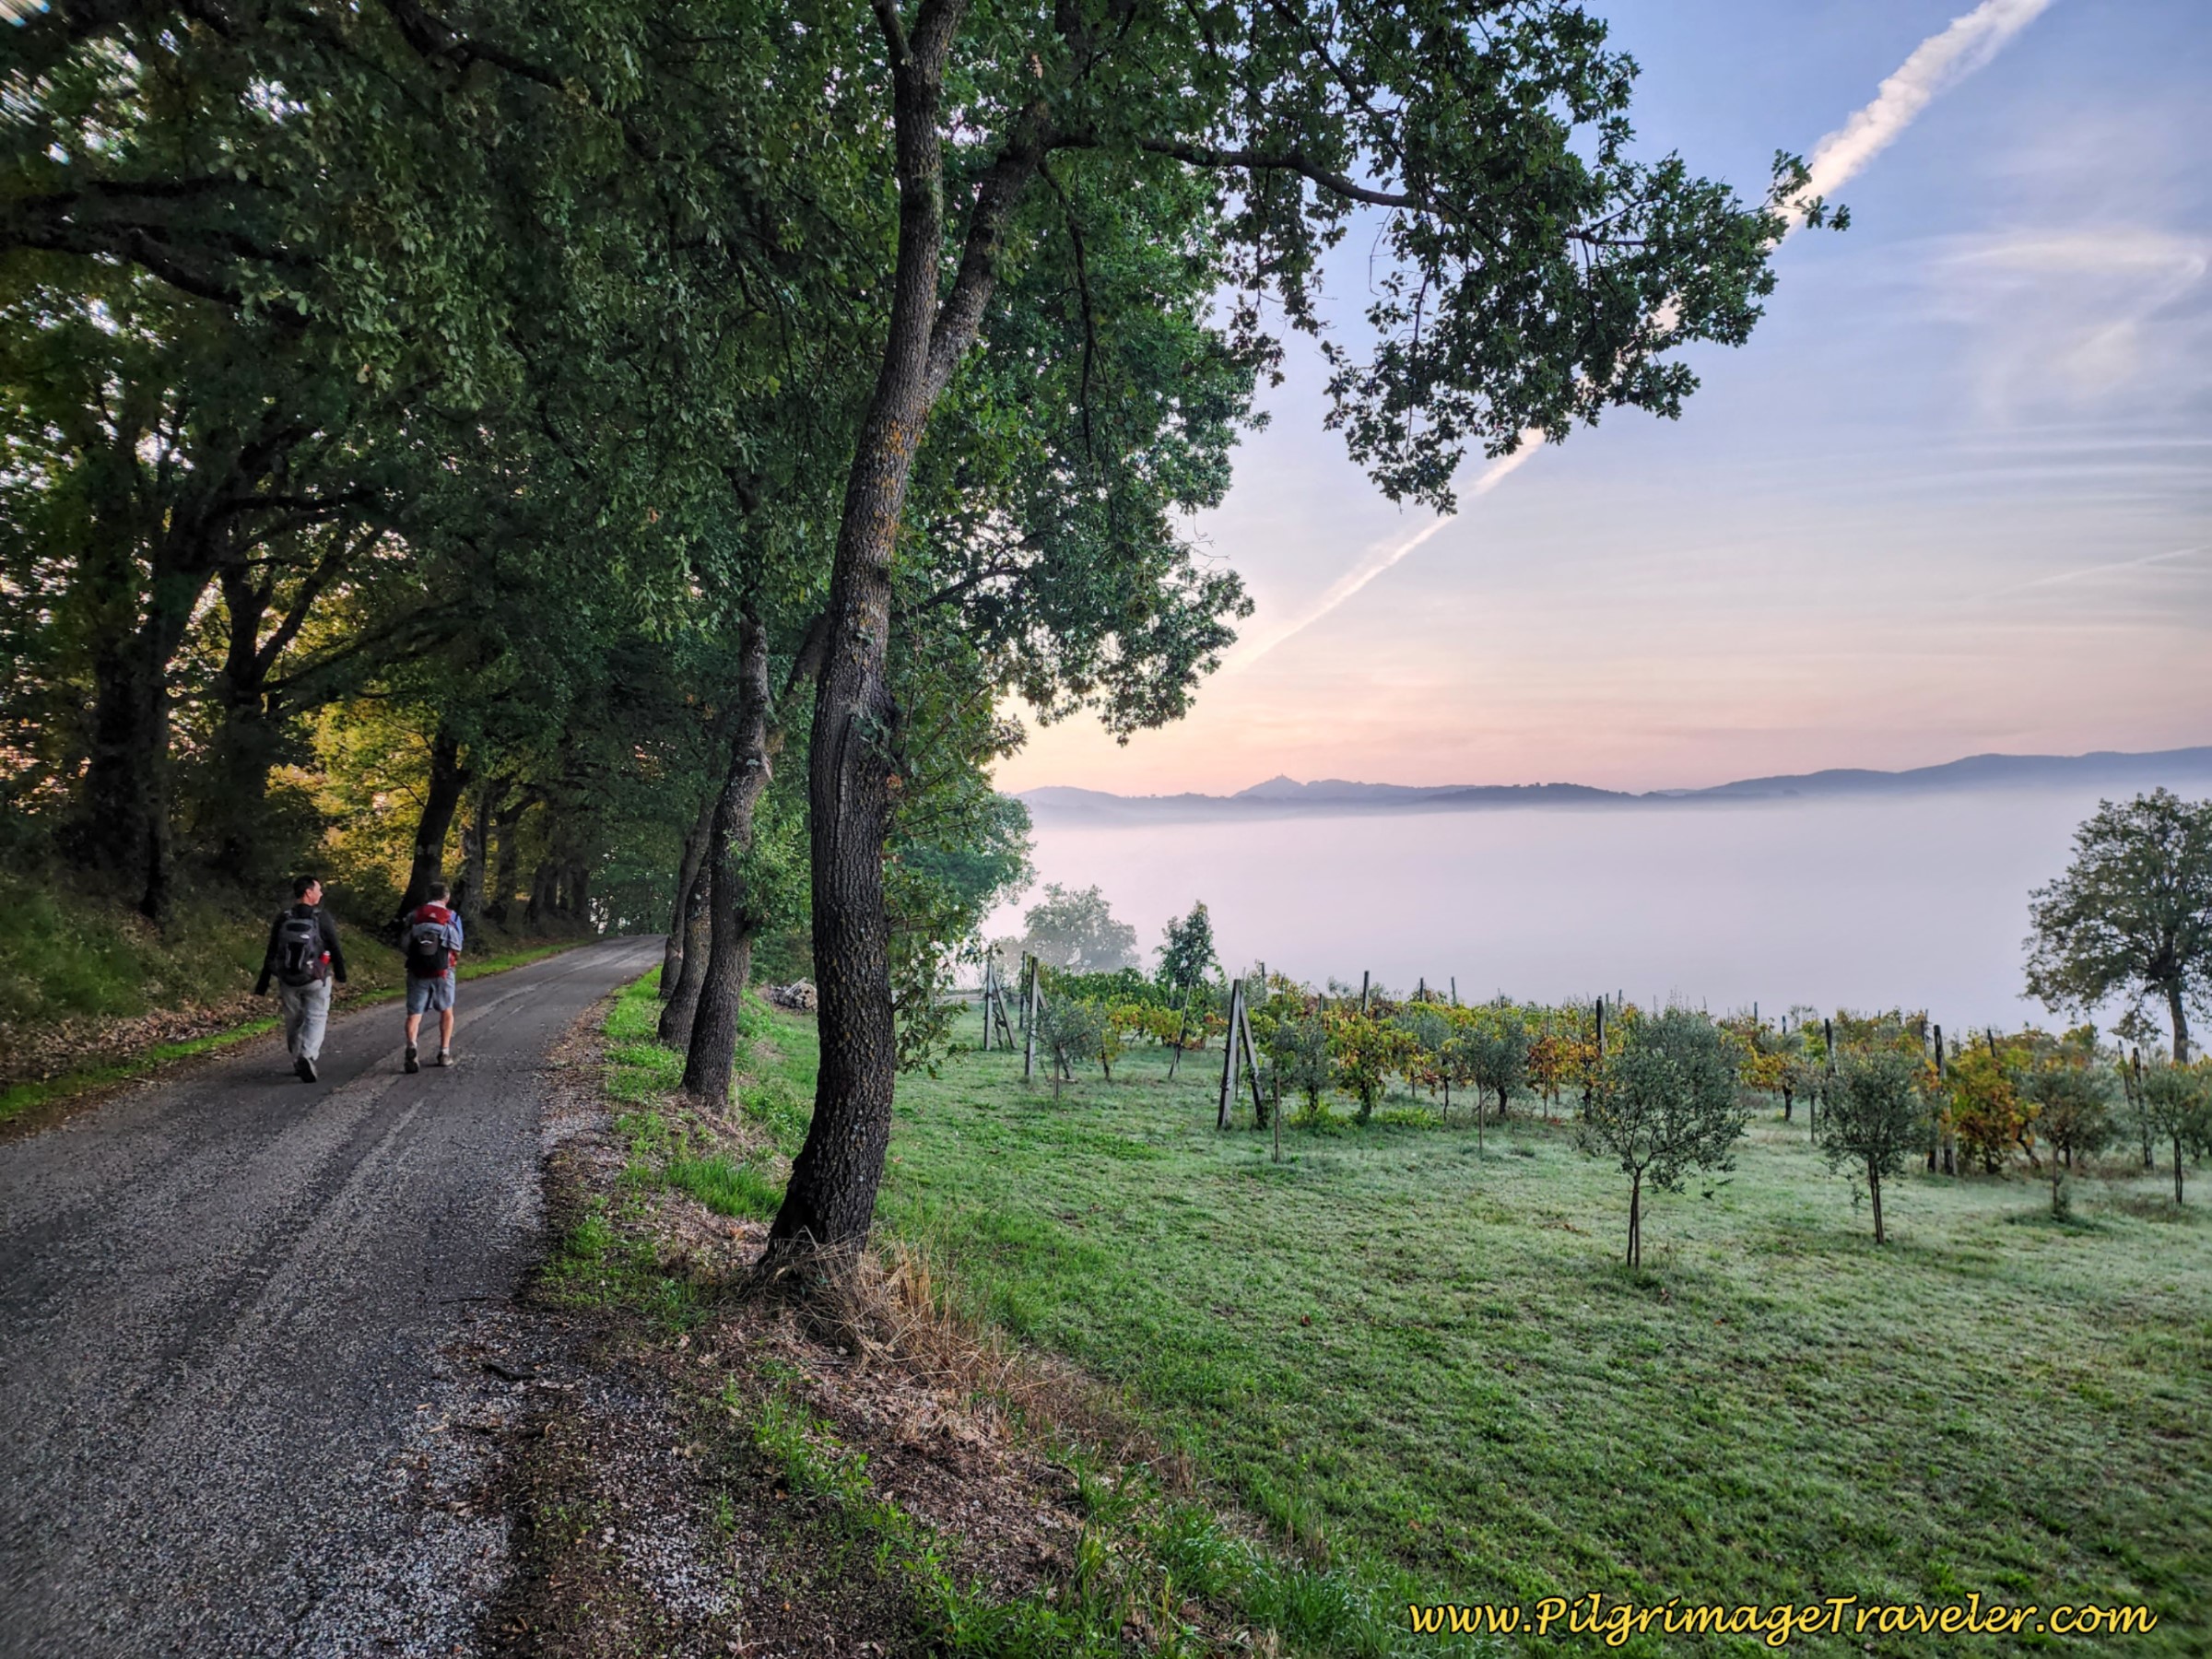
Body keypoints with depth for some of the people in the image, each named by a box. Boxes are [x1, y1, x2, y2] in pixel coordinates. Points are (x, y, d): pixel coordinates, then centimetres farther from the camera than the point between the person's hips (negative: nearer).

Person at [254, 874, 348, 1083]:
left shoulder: (282, 921, 0)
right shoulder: (322, 920, -10)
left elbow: (270, 955, 3)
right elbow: (335, 950, -6)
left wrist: (262, 985, 8)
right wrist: (341, 974, 10)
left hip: (288, 981, 4)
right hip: (315, 980, -4)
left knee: (293, 1021, 16)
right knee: (316, 1019, 0)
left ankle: (297, 1060, 27)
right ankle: (308, 1056, -22)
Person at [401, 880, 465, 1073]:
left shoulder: (415, 915, 2)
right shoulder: (452, 918, -4)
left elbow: (407, 945, 2)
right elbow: (457, 951, -2)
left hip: (417, 972, 1)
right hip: (442, 972, -1)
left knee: (414, 1013, 3)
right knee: (446, 1011, 19)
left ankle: (411, 1046, -23)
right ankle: (444, 1052, 16)